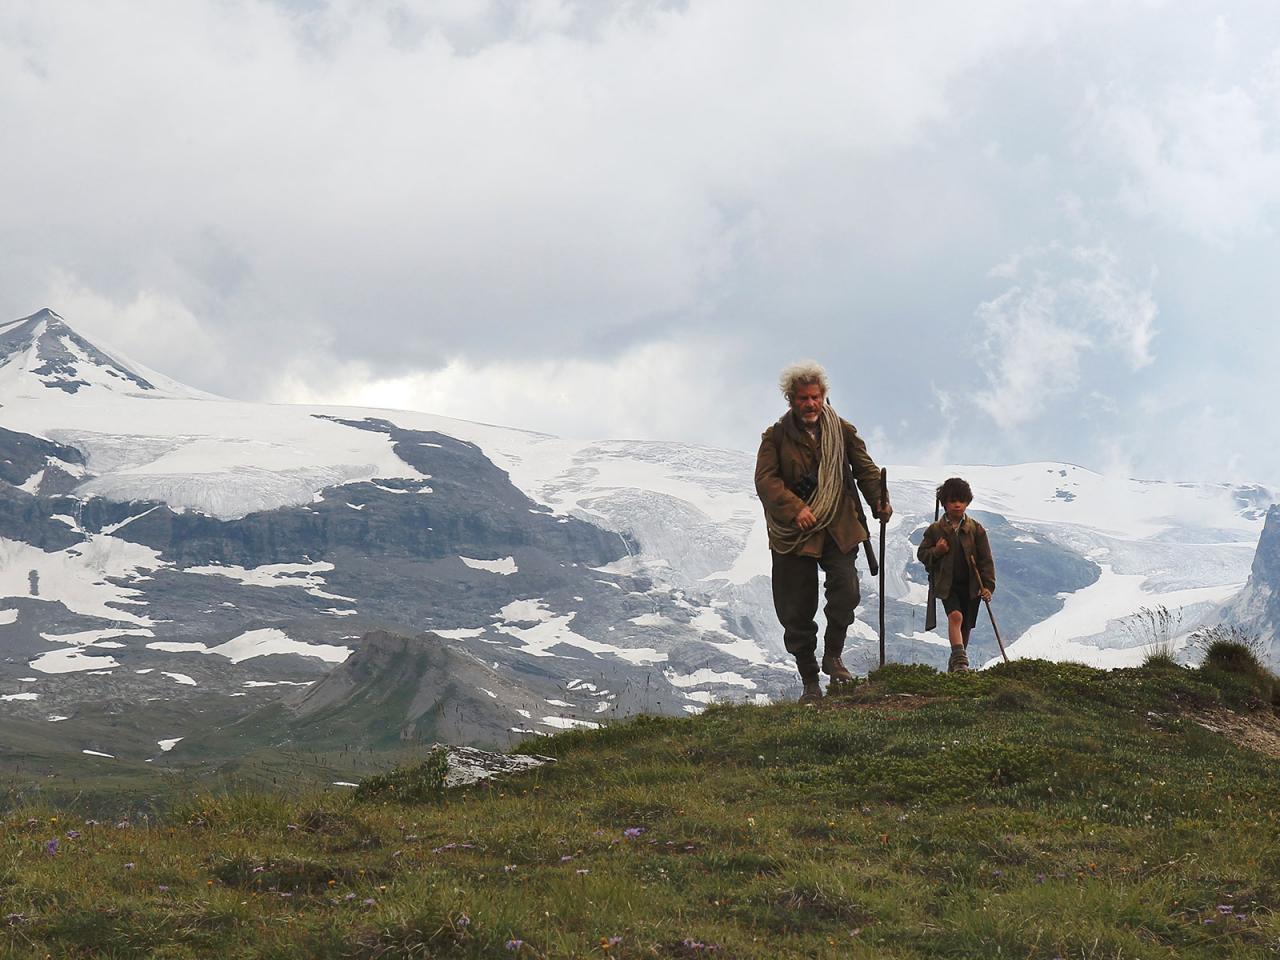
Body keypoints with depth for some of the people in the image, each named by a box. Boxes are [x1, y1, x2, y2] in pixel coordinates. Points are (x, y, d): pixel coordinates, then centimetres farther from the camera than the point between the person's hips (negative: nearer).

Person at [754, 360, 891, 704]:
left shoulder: (843, 431, 10)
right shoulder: (776, 437, 4)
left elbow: (864, 468, 7)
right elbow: (766, 479, -6)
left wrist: (879, 500, -12)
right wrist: (795, 509, -21)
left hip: (837, 530, 1)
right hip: (792, 533, -1)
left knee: (846, 591, -19)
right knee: (797, 611, 1)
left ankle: (833, 655, 6)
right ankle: (810, 682, 14)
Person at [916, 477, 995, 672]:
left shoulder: (975, 529, 2)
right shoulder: (935, 530, 1)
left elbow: (986, 559, 3)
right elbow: (922, 554, 8)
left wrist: (987, 585, -4)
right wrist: (935, 552, -13)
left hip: (971, 585, 2)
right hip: (947, 585, -2)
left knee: (965, 626, 8)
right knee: (955, 616, -24)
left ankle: (956, 663, 24)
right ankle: (960, 659, -32)